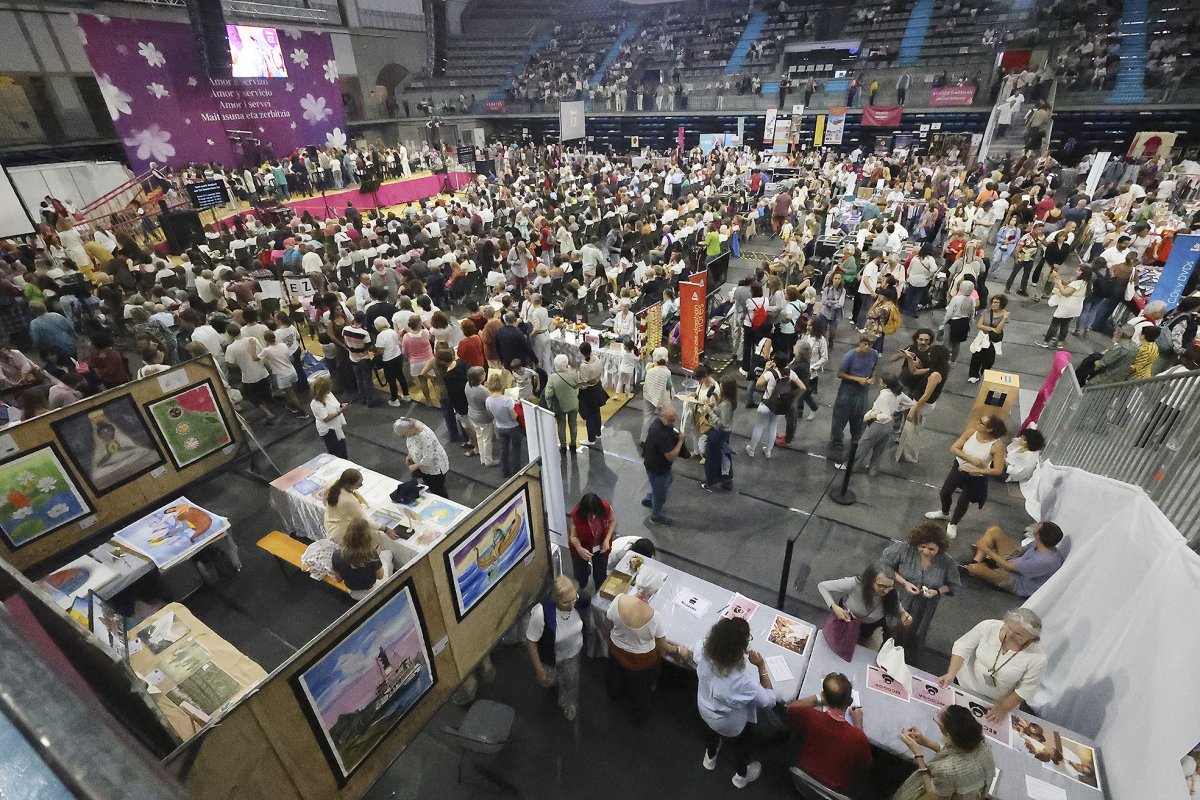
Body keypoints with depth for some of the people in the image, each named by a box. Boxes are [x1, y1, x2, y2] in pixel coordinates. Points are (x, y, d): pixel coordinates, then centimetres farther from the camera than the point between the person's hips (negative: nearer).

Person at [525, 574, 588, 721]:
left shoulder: (579, 601, -33)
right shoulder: (541, 613, -44)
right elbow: (531, 641, -26)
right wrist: (539, 669, -15)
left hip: (572, 651, 3)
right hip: (549, 656, -2)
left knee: (571, 681, 25)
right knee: (547, 681, 26)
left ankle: (567, 704, 58)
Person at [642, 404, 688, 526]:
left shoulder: (659, 422, -9)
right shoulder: (662, 435, -39)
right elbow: (671, 456, -34)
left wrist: (675, 435, -6)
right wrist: (680, 440, -25)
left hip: (655, 463, 9)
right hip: (657, 468, -9)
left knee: (668, 479, 34)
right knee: (660, 494, 15)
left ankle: (648, 499, 52)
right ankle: (656, 517, 40)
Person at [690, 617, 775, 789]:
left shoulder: (703, 651, -33)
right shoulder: (742, 681, -46)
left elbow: (693, 649, -5)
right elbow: (769, 700, -25)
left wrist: (721, 635, -4)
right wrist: (762, 667, -23)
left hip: (705, 710, 4)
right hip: (730, 726, -4)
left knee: (711, 730, 38)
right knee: (739, 744, 32)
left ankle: (710, 757, 69)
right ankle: (741, 775, 62)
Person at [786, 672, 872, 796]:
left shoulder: (809, 717, -31)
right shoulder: (858, 737, -36)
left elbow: (791, 707, -6)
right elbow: (866, 766, -12)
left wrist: (818, 698, -1)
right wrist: (858, 723, -6)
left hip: (803, 774, 1)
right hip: (836, 790, -1)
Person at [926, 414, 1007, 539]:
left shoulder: (997, 445, -29)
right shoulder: (972, 431, -20)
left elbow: (998, 470, -26)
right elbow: (954, 448, -17)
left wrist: (973, 470, -30)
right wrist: (972, 460, -29)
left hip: (976, 478, -4)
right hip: (959, 468, 4)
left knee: (963, 502, 13)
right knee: (945, 493, 19)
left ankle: (953, 524, 43)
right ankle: (944, 513, 53)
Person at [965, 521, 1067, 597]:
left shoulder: (1045, 561, -36)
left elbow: (1009, 567, -28)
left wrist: (986, 549, -19)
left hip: (1018, 583, -8)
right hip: (1017, 561, 8)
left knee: (974, 569, -30)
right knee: (994, 530, -5)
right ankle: (977, 561, -5)